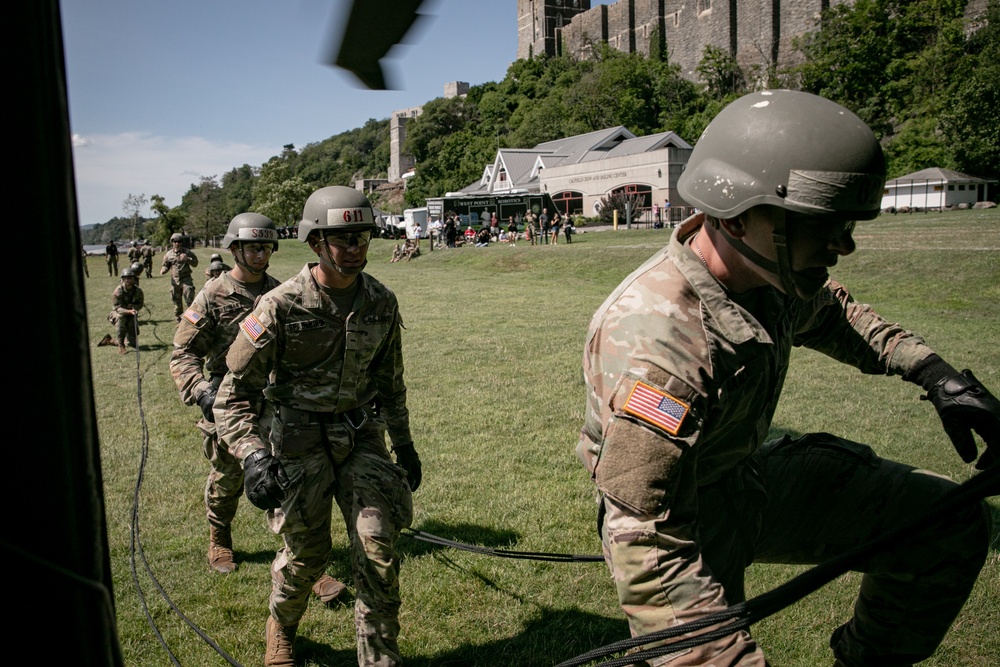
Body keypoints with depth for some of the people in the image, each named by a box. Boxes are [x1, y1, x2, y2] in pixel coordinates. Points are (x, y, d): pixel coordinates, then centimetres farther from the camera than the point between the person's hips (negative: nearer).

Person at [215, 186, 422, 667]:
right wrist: (253, 456, -25)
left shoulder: (381, 303, -2)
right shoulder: (282, 307, -16)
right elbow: (236, 392, -11)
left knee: (378, 549, -4)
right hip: (301, 442, -3)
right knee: (305, 555, 10)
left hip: (362, 437, 3)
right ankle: (281, 627, 44)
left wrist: (404, 443, 16)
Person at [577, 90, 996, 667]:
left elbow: (831, 311, 16)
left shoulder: (767, 271, -10)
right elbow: (650, 545, -35)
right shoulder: (655, 340, -37)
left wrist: (934, 372, 7)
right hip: (679, 519, -7)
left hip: (752, 479, 8)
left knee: (953, 525, 3)